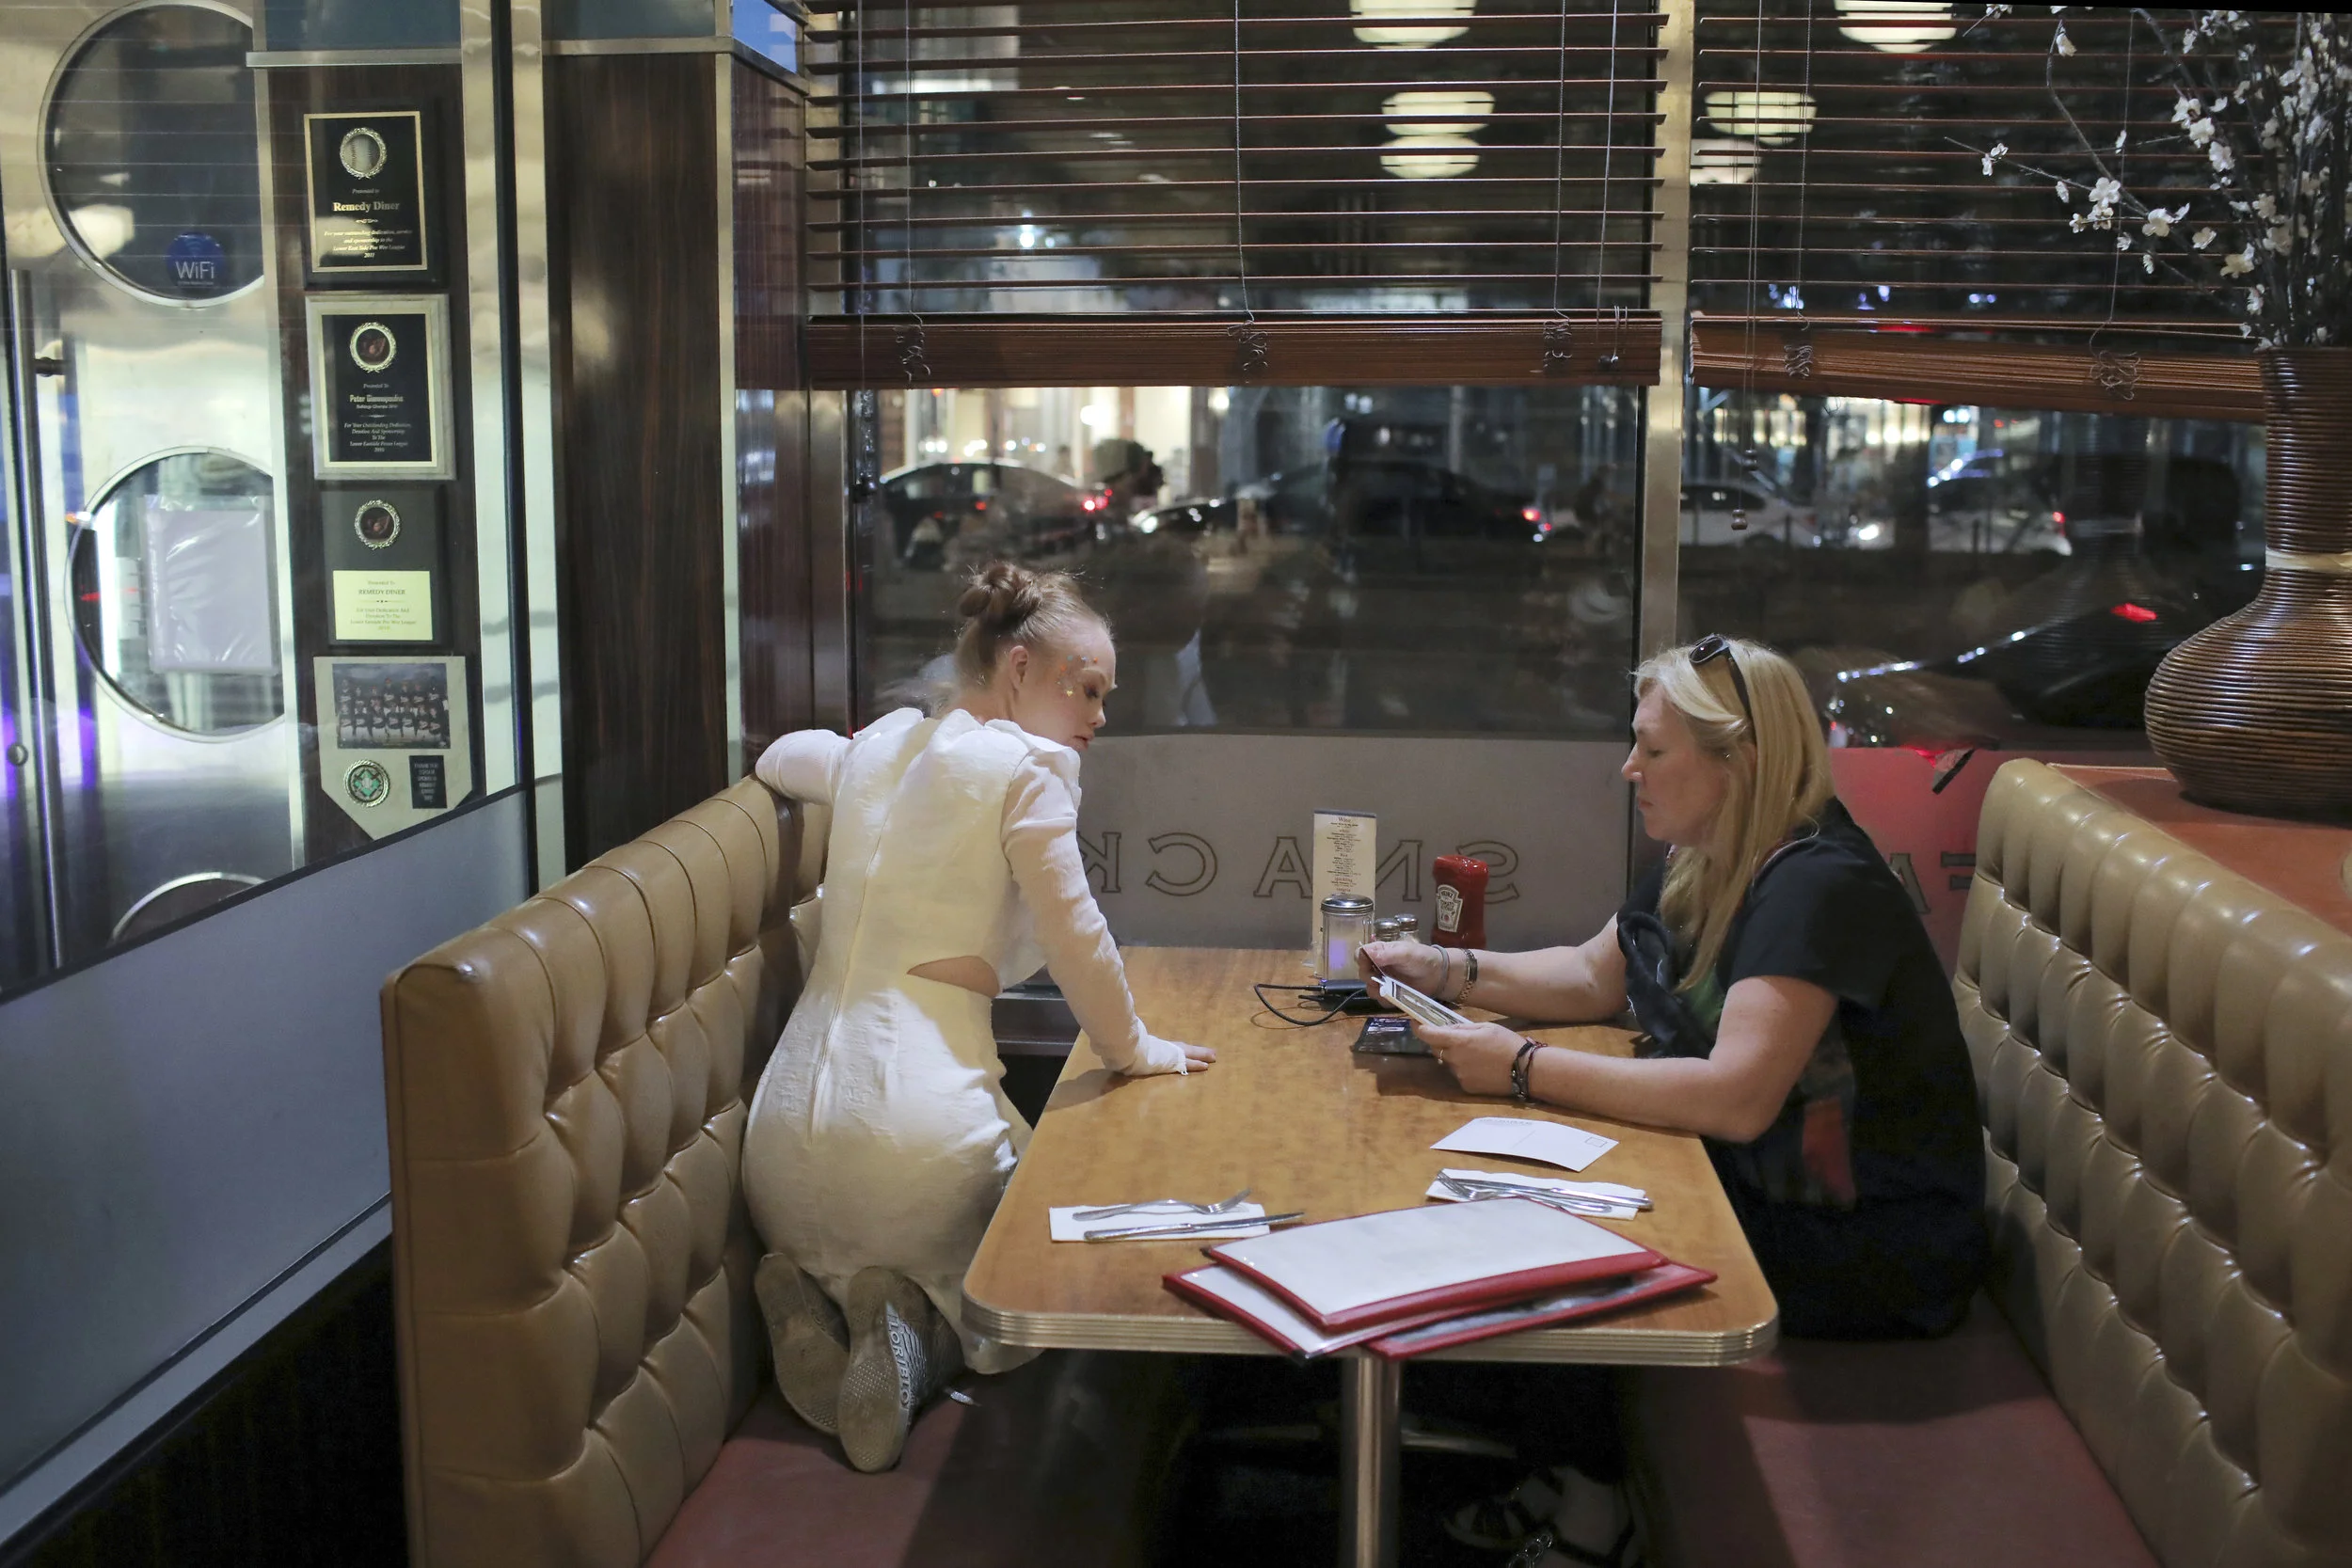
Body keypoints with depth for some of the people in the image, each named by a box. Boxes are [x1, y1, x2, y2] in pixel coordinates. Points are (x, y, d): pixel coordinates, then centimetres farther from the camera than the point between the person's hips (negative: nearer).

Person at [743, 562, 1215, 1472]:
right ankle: (908, 1329, -8)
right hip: (916, 1124, -6)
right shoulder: (1025, 765, -6)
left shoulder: (875, 747, 14)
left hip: (788, 1124, 6)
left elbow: (778, 760, 35)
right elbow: (1074, 937, -6)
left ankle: (818, 1296, 2)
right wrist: (1131, 1048, 10)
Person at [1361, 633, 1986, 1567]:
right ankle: (1581, 1474, 13)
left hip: (1870, 1250, -9)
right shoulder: (1700, 868, 5)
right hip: (1759, 1192, 9)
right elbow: (1595, 977, 19)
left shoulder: (1817, 890, -25)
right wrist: (1449, 973, 3)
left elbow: (1735, 1097, -35)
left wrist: (1525, 1069, -31)